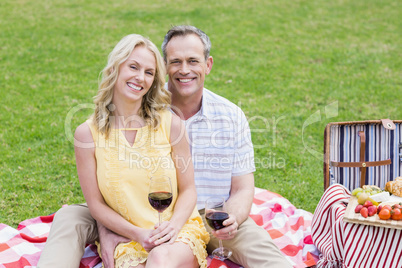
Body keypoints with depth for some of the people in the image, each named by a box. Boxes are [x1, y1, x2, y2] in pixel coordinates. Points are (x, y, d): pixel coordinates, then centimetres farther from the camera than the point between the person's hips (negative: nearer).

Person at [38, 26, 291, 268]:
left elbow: (243, 189, 1)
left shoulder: (232, 117, 0)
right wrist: (106, 230, -25)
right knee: (70, 217, -18)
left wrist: (232, 219, -23)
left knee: (256, 240, -31)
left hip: (208, 222, 0)